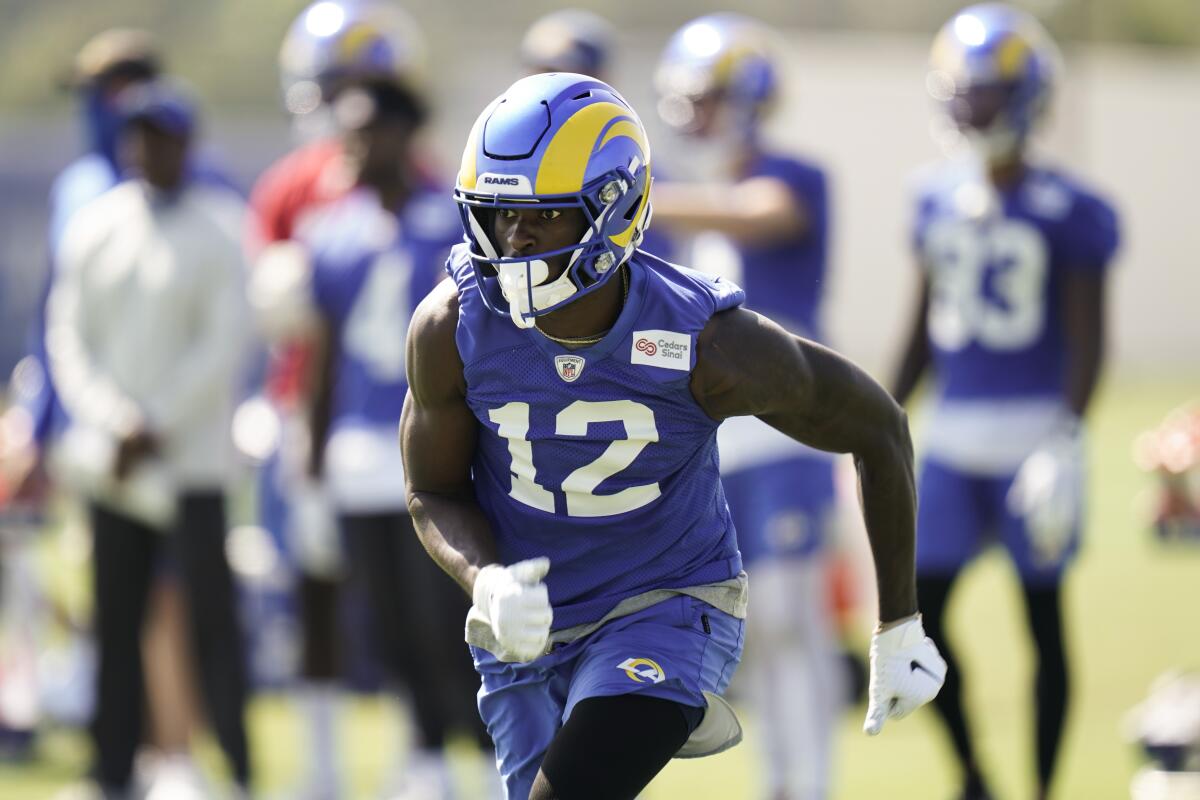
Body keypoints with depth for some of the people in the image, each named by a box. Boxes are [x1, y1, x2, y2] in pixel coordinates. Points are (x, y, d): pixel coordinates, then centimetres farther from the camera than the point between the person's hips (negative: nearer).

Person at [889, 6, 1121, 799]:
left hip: (1034, 433, -5)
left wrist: (1066, 440, -18)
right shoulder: (940, 203, 9)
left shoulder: (1065, 212, -8)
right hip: (953, 437, 5)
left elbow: (1087, 341, -8)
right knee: (918, 609, 0)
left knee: (1044, 618, 3)